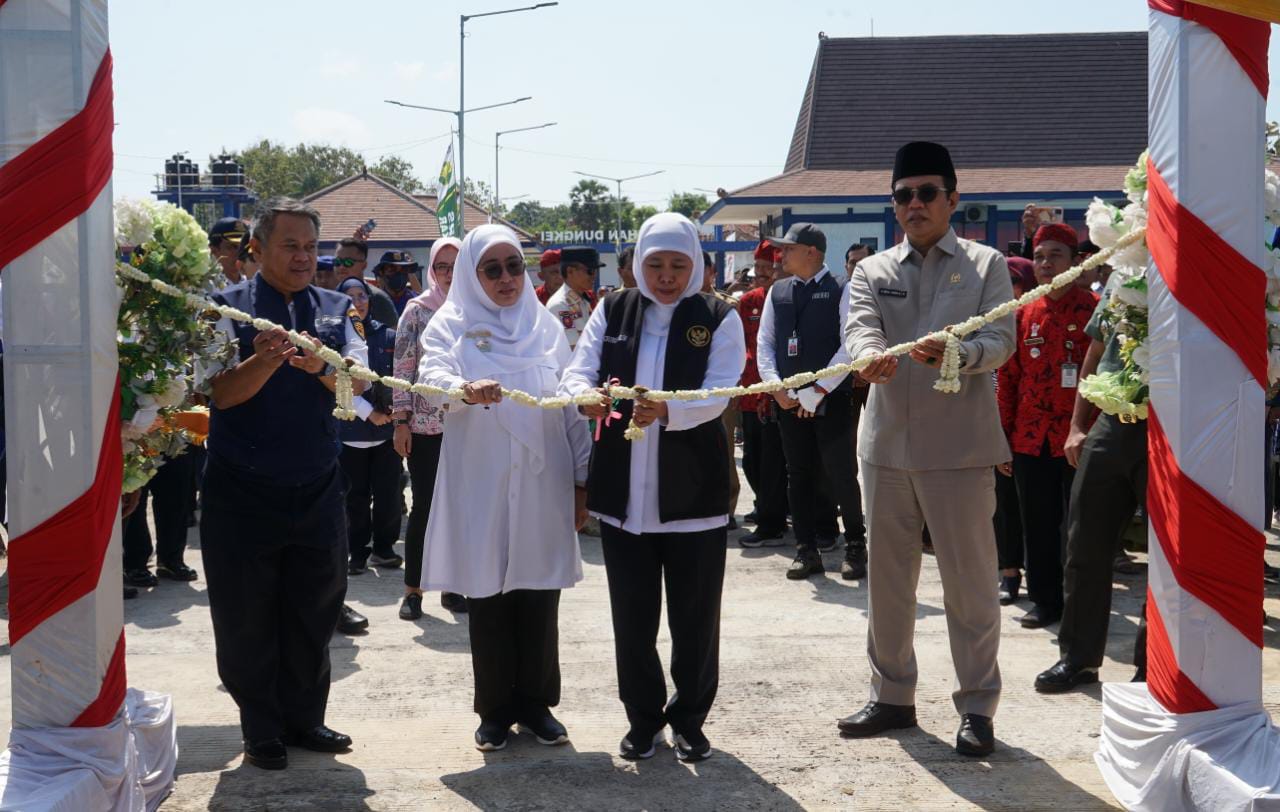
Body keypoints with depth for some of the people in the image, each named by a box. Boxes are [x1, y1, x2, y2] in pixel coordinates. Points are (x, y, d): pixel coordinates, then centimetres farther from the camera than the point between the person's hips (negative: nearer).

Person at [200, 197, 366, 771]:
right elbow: (221, 392, -15)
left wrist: (321, 366, -30)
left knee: (314, 610, 12)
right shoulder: (228, 307, -5)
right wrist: (264, 360, -35)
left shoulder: (334, 309, 6)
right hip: (243, 492, -3)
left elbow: (356, 380, -8)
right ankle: (262, 730, 21)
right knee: (247, 616, 6)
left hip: (317, 489, 3)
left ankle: (304, 718, 28)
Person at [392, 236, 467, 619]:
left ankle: (450, 585, 16)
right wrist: (401, 421, -7)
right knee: (424, 505, 0)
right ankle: (413, 589, 9)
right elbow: (403, 367, -2)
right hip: (424, 425, -2)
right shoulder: (417, 310, -1)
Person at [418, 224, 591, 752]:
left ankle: (536, 702, 18)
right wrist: (467, 388, -38)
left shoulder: (546, 326, 9)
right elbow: (431, 377, -16)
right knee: (487, 594, 4)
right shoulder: (451, 325, 2)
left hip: (542, 484, 2)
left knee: (540, 593, 5)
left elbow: (571, 404, 9)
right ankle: (496, 708, 15)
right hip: (480, 485, -2)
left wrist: (581, 477, 5)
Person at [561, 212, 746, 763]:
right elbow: (576, 371, 0)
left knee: (695, 614, 6)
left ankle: (689, 719, 23)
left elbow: (717, 395, -12)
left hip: (693, 489, -2)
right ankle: (644, 717, 24)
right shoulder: (612, 312, 7)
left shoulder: (718, 319, -1)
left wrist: (666, 410, -32)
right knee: (632, 613, 8)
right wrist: (586, 394, -25)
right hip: (624, 490, 2)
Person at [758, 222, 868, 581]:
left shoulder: (841, 291, -5)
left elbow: (850, 346, -11)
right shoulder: (777, 293, 11)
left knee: (842, 476, -2)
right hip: (789, 401, 5)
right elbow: (764, 343, 11)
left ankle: (855, 548, 12)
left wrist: (816, 392, -14)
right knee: (799, 477, 8)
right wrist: (776, 387, -5)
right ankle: (806, 550, 16)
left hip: (833, 400, -5)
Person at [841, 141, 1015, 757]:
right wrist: (873, 355, -33)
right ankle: (892, 697, 26)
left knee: (970, 581, 1)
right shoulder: (872, 272, 10)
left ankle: (977, 707, 14)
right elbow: (860, 327, -9)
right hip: (888, 444, 3)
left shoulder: (986, 265, 4)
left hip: (960, 446, -3)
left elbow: (1001, 341, -9)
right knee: (887, 579, 12)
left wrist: (954, 352, -31)